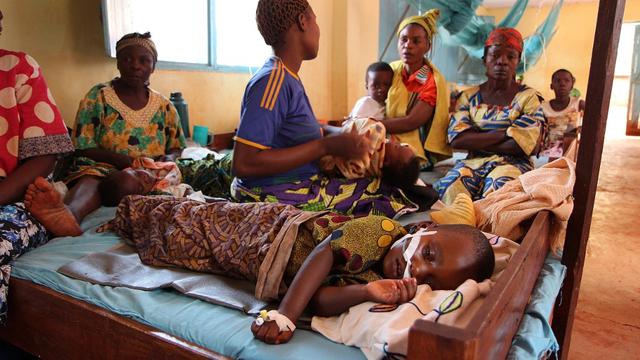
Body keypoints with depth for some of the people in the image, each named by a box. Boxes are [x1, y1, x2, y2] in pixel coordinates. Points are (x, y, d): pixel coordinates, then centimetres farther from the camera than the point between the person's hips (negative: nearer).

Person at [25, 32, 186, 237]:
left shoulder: (165, 107, 13)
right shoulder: (98, 97, 4)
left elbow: (177, 148, 19)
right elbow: (82, 148, -1)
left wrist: (168, 158, -7)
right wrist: (121, 159, -17)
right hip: (101, 167, -2)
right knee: (90, 179, -39)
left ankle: (69, 212, -63)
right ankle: (68, 213, -72)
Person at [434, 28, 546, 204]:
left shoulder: (529, 97, 8)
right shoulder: (469, 96, 13)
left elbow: (525, 145, -7)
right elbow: (456, 140, -4)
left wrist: (475, 141, -5)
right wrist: (504, 133, -9)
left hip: (512, 163, -1)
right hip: (473, 162, 2)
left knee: (495, 190, -37)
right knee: (451, 186, -33)